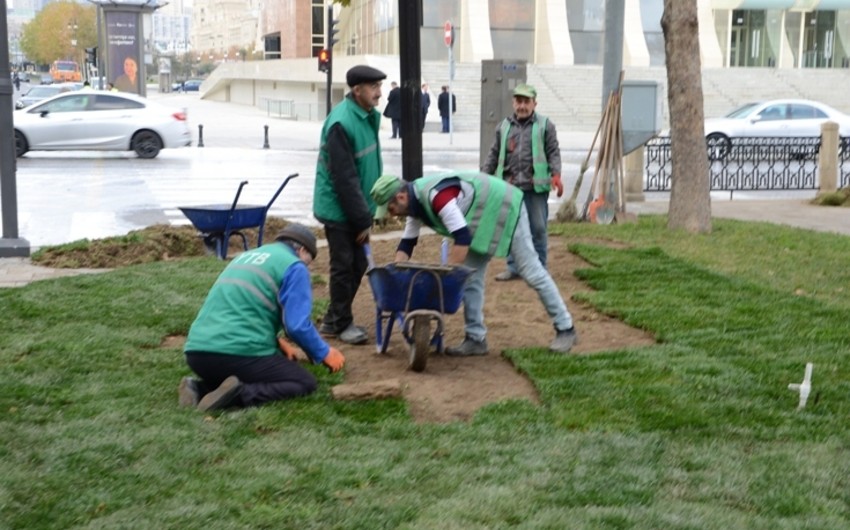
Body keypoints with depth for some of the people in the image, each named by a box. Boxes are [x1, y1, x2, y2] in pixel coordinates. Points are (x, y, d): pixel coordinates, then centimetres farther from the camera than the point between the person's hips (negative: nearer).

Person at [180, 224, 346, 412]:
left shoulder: (246, 256, 25)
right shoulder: (294, 266, 2)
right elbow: (298, 325, -8)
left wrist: (275, 342, 32)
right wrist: (324, 353, 8)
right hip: (240, 353, -8)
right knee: (305, 382, 8)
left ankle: (199, 388, 2)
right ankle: (240, 394, -17)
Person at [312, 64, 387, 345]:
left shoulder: (369, 116, 6)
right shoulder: (341, 123, -22)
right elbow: (344, 178, -22)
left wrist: (366, 213, 12)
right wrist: (362, 219, -18)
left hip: (356, 207, 8)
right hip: (338, 209, -8)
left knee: (358, 265, 13)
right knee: (344, 266, 1)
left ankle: (333, 320, 26)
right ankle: (341, 323, 16)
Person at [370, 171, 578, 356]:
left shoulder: (435, 196, -34)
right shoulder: (416, 201, -2)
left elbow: (462, 237, -36)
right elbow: (406, 243, 5)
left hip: (504, 208, -10)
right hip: (481, 221, 10)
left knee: (531, 272, -5)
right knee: (470, 277, 3)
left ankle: (565, 329, 4)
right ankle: (476, 339, 7)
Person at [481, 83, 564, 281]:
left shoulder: (545, 126, 2)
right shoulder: (504, 126, 12)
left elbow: (553, 153, 0)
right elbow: (494, 154, 15)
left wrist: (556, 174, -14)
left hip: (536, 186, -3)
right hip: (510, 185, 3)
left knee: (538, 228, 3)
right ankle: (514, 267, 17)